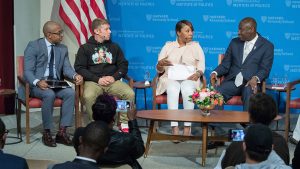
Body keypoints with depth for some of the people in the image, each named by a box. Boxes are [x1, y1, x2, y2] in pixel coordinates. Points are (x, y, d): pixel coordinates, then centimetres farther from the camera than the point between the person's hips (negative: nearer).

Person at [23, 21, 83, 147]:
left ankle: (62, 132, -22)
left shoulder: (63, 49, 11)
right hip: (37, 84, -4)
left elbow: (66, 68, 4)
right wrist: (38, 82, -32)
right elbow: (27, 71, -11)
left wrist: (75, 75, -20)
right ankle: (47, 133, -21)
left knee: (70, 92, -26)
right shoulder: (33, 46, -5)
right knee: (49, 94, -36)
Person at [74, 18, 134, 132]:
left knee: (130, 93, -26)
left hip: (112, 81, 3)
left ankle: (124, 123, -14)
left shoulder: (114, 47, 20)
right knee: (88, 96, -36)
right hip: (93, 82, -2)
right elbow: (79, 68, 1)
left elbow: (123, 65, 17)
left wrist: (114, 77, -4)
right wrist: (97, 79, -11)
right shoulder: (85, 48, 10)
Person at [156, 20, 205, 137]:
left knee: (187, 89, -37)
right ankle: (174, 128, -43)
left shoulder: (196, 46, 18)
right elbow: (159, 70, 11)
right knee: (172, 90, -37)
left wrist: (198, 73, -16)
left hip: (189, 79, 0)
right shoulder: (168, 46, 16)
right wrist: (160, 64, -13)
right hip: (170, 78, 0)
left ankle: (187, 127, -38)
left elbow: (201, 66, 8)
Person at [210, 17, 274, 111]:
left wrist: (255, 79, -23)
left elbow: (265, 69, -2)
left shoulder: (267, 46, 6)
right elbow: (225, 64, 14)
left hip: (250, 83, -3)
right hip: (232, 81, 3)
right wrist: (215, 73, -7)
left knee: (249, 93, -38)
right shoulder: (235, 42, 17)